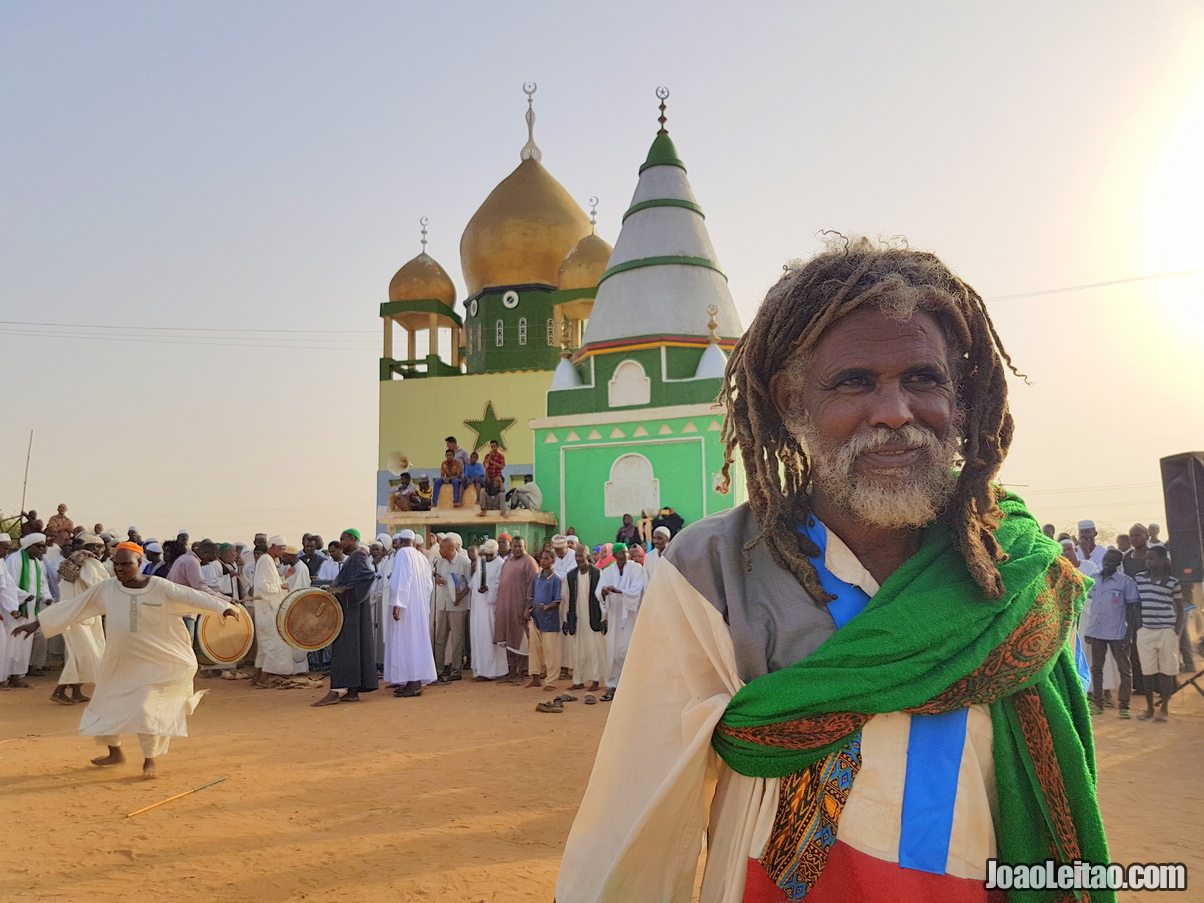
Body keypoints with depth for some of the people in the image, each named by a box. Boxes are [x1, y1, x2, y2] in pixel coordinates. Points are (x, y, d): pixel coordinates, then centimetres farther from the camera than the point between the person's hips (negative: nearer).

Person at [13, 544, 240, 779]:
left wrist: (223, 606, -38)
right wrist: (37, 622, 3)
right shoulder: (105, 589, -3)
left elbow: (191, 596, -25)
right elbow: (71, 607, 3)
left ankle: (149, 761, 12)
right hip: (118, 663, 5)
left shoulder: (160, 587, -14)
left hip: (154, 664, -5)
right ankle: (115, 753, 42)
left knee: (146, 710, -10)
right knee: (105, 708, 15)